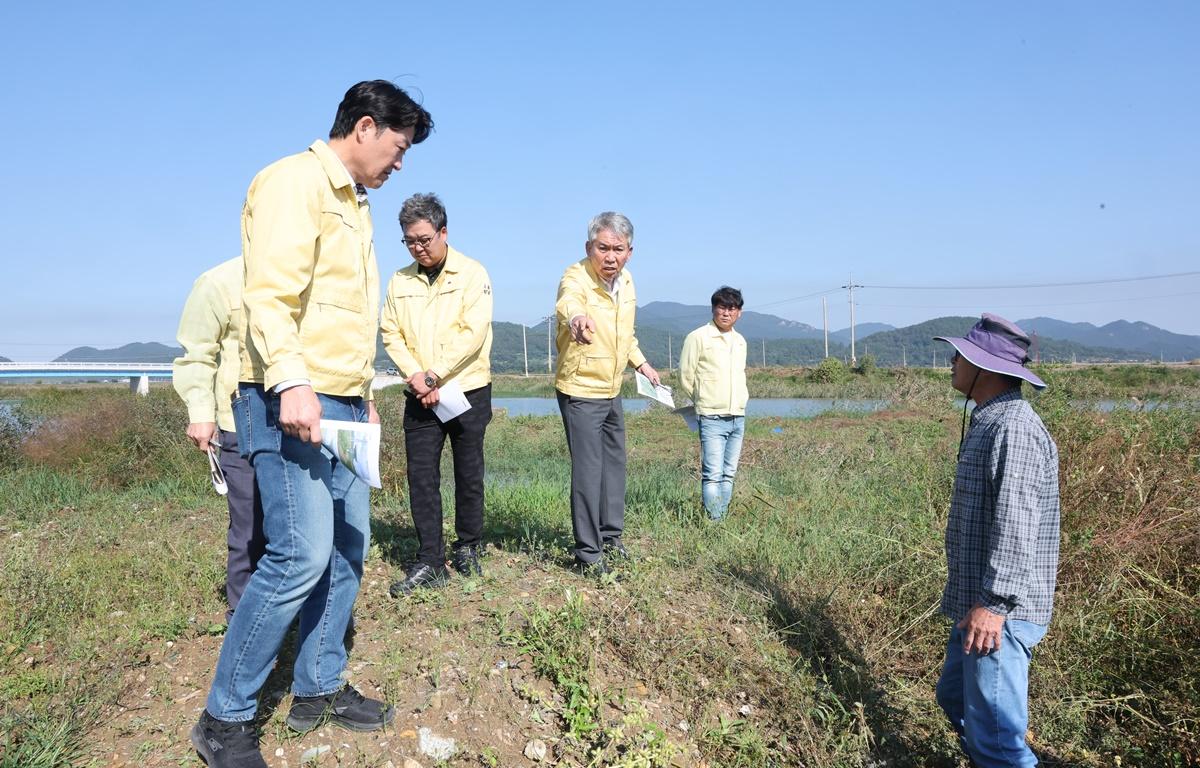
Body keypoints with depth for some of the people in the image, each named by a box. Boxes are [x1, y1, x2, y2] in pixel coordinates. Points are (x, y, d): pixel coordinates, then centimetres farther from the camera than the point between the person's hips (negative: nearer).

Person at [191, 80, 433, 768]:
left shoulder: (355, 203, 22)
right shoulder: (295, 181, -7)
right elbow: (270, 292, -20)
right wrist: (291, 380, -32)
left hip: (342, 404, 10)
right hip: (291, 402, -10)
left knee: (348, 546, 11)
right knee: (302, 554, -12)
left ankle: (318, 689, 24)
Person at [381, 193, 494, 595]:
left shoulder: (472, 274, -4)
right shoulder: (400, 281, 8)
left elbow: (473, 334, -13)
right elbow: (391, 333, 5)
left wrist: (434, 375, -15)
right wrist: (414, 375, -11)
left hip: (467, 391, -3)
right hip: (420, 396, 3)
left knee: (469, 475, 7)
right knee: (421, 477, -1)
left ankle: (468, 549, 23)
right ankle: (430, 562, 5)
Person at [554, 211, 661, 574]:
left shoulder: (626, 282, 2)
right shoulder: (576, 277, -22)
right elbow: (567, 301, -49)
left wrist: (641, 362, 14)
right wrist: (575, 317, -69)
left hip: (612, 392, 8)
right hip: (580, 392, -8)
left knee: (614, 466, 17)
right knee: (589, 472, -6)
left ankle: (610, 538, 33)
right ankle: (588, 554, 7)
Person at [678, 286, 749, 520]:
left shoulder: (740, 341, 15)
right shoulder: (698, 337, -5)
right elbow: (685, 378, -2)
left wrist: (742, 399, 16)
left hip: (738, 418, 6)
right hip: (712, 418, -6)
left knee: (729, 474, 8)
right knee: (713, 475, -11)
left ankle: (723, 517, 15)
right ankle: (714, 522, -8)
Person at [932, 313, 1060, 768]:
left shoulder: (1015, 428, -19)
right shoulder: (989, 421, 13)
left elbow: (1016, 528, -25)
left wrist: (993, 604, -25)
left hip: (998, 610, -10)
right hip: (974, 601, 10)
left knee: (994, 728, -3)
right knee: (955, 698, 21)